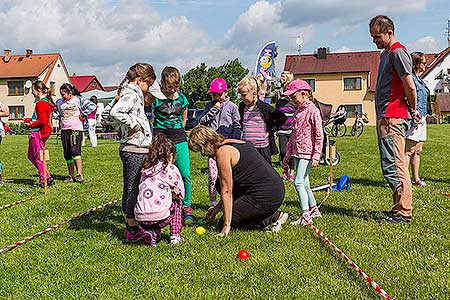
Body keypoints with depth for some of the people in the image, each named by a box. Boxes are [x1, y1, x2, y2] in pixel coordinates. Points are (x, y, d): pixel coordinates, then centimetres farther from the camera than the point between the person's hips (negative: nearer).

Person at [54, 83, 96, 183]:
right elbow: (55, 112, 27)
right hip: (64, 130, 6)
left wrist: (83, 115, -10)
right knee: (67, 154, 7)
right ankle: (71, 176, 16)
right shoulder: (59, 102, 14)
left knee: (75, 150, -19)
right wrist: (59, 118, 9)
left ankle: (80, 174, -19)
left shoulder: (78, 100, -3)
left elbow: (92, 106, -12)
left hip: (76, 129, -6)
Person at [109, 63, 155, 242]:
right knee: (134, 189, -3)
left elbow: (113, 118, 23)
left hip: (128, 149, 10)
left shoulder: (127, 93, 15)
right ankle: (133, 230, 6)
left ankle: (129, 226, 26)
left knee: (129, 189, 15)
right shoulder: (132, 94, -14)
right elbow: (115, 113, -31)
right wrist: (134, 125, -21)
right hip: (136, 150, -10)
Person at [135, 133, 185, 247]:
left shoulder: (145, 170, 15)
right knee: (177, 201, 25)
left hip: (140, 219, 4)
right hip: (159, 217, -4)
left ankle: (150, 233, 10)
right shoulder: (171, 169, 4)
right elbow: (181, 193, 11)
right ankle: (175, 235, 21)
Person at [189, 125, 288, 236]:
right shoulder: (233, 142, 16)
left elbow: (227, 191, -14)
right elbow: (231, 185, 22)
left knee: (223, 224, 4)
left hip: (264, 199, -9)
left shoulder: (222, 152, -12)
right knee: (221, 184, 22)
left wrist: (226, 225, -10)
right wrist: (218, 207, 23)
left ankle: (271, 219, -1)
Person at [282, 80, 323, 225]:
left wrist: (316, 155, -17)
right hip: (297, 152, 8)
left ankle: (305, 216, -12)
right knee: (304, 183, 13)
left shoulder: (313, 111, -10)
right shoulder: (298, 111, 15)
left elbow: (319, 134, -13)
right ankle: (314, 209, 27)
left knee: (299, 182, -14)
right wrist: (287, 154, 21)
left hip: (306, 153, -8)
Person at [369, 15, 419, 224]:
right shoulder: (386, 53, 21)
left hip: (392, 118, -11)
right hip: (385, 117, 11)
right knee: (394, 164, 13)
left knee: (393, 165, -10)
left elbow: (410, 87, -17)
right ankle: (400, 208, 21)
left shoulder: (397, 52, -11)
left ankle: (403, 213, -5)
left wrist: (413, 110, -3)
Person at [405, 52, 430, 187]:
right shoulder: (411, 77, -9)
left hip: (421, 118, 10)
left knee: (417, 151, 11)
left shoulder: (419, 79, 21)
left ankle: (416, 178, 16)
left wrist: (425, 116, 22)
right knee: (409, 150, -12)